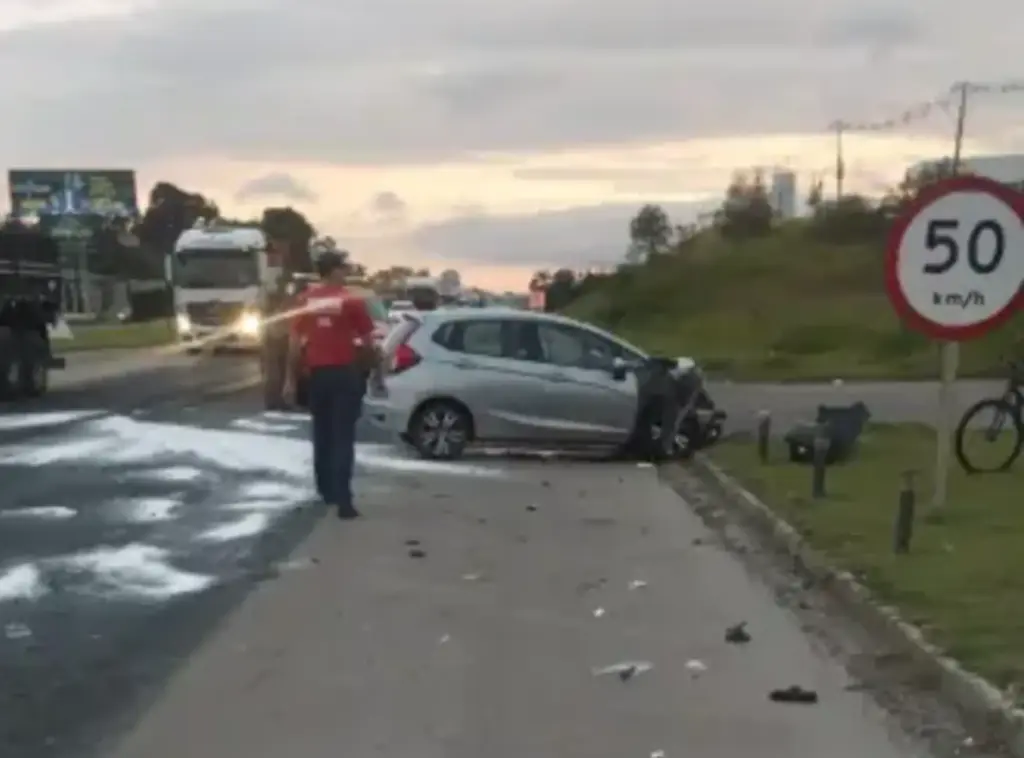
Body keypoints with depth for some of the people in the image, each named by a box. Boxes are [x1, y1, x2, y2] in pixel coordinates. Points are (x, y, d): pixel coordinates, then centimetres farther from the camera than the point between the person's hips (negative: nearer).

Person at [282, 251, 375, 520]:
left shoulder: (305, 301, 4)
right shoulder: (351, 300, -6)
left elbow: (295, 342, 4)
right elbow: (367, 340, -1)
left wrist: (290, 379, 9)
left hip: (317, 373, 4)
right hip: (345, 372, -4)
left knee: (322, 434, 17)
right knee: (343, 437, -5)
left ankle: (326, 490, 28)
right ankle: (343, 500, -11)